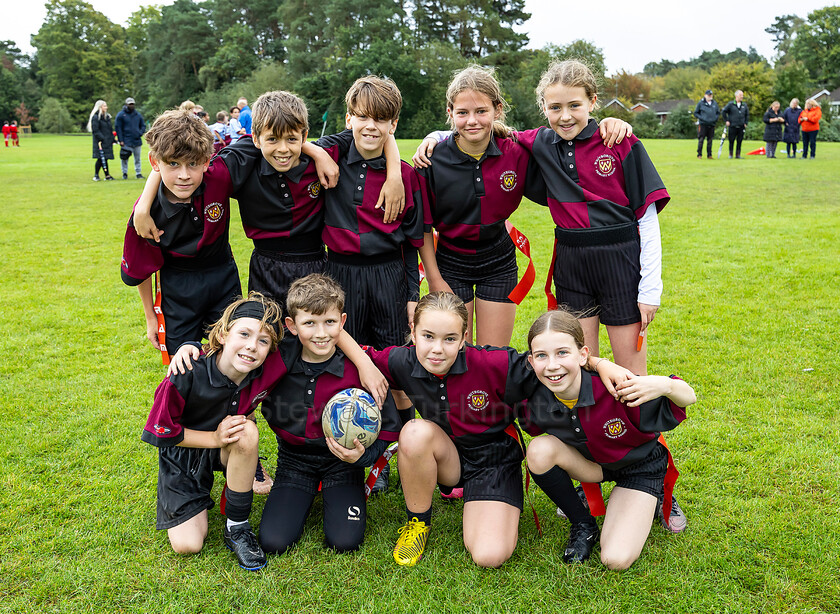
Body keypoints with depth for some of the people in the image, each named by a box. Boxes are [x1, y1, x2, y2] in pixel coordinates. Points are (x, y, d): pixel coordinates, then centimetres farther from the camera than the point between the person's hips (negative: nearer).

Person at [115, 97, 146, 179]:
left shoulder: (138, 114, 12)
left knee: (137, 158, 6)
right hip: (126, 142, -3)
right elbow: (118, 128, -2)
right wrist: (121, 140, -9)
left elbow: (143, 125, 19)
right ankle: (124, 173, 10)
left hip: (137, 141, 3)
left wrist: (140, 133, -2)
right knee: (124, 158, -2)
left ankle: (138, 173, 13)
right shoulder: (121, 115, 0)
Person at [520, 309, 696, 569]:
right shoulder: (536, 402, -24)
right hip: (590, 463, 3)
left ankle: (651, 501, 15)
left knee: (617, 560, -17)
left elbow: (689, 398, -27)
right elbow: (534, 427, 2)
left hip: (638, 467, -3)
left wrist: (666, 385, -47)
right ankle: (583, 525, -2)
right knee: (540, 449, -27)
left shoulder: (615, 388, -37)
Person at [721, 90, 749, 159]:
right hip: (732, 126, -3)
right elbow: (724, 112, 1)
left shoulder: (744, 105, 10)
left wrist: (745, 123, 9)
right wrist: (726, 120, -3)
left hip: (741, 127, 3)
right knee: (731, 141, 1)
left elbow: (747, 114, 19)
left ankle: (738, 155, 10)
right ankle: (730, 155, 11)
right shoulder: (730, 104, -1)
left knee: (739, 141, 3)